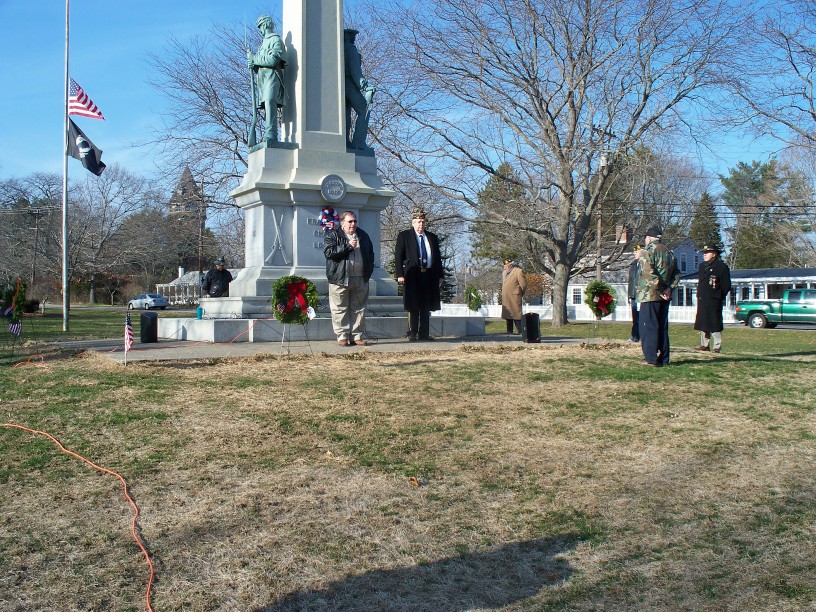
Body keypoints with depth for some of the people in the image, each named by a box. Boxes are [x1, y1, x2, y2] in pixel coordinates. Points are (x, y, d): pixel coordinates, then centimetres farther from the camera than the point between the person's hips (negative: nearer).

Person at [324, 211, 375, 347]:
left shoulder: (363, 236, 17)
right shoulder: (333, 236, 1)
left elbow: (370, 253, 27)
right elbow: (328, 252, -14)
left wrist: (369, 270, 16)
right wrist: (348, 246, -16)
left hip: (361, 279, 4)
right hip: (340, 279, -4)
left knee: (359, 309, 4)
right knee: (340, 309, -3)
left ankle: (357, 336, 9)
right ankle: (342, 336, 3)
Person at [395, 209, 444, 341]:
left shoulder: (432, 237, 17)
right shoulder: (404, 236, 4)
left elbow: (438, 257, 18)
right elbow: (398, 256, -1)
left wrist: (440, 275, 11)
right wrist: (400, 275, -10)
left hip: (429, 275, 4)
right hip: (412, 275, -4)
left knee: (426, 307, 6)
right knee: (413, 306, -3)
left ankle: (424, 333, 12)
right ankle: (412, 333, 3)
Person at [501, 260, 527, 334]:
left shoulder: (518, 271, -7)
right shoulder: (504, 272, 18)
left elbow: (523, 285, -6)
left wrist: (519, 294, 3)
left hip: (514, 298, -8)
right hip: (506, 300, 8)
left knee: (516, 316, -10)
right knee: (507, 317, 11)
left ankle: (520, 332, -8)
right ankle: (509, 332, 18)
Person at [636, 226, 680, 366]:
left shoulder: (648, 251, -9)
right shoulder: (669, 253, 15)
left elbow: (649, 274, -20)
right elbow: (676, 273, 10)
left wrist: (660, 290, -15)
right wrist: (669, 288, 0)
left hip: (650, 295, -7)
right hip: (665, 297, 7)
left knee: (648, 327, -3)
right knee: (662, 327, 12)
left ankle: (651, 359, -5)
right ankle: (663, 359, 14)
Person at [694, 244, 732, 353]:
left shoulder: (722, 266, -5)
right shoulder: (702, 266, 16)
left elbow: (727, 285, -4)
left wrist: (720, 296, -4)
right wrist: (699, 295, 14)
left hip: (714, 301, -7)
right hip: (702, 300, 7)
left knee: (715, 324, -3)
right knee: (702, 323, 11)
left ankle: (717, 346, 3)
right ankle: (704, 344, 20)